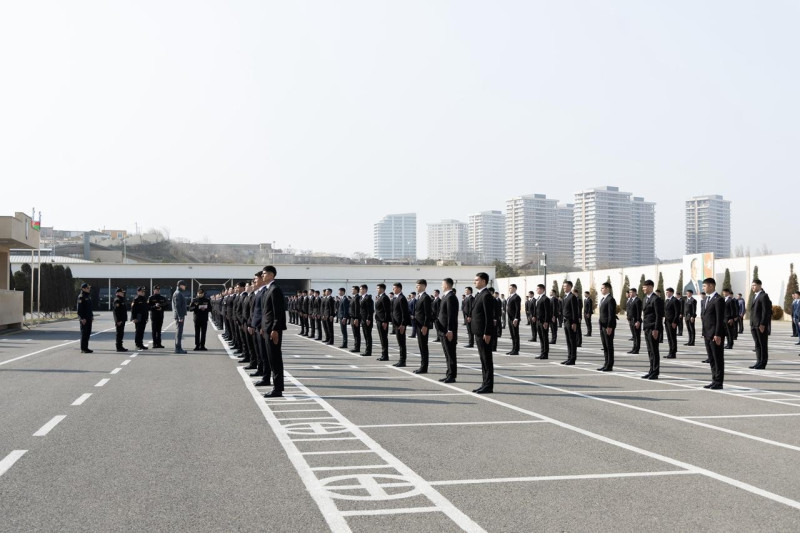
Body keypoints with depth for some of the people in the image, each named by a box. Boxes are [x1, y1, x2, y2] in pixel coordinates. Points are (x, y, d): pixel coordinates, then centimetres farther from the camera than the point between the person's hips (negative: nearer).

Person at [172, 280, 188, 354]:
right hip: (179, 315, -11)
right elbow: (177, 306, -20)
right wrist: (180, 317, -22)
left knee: (178, 331, 13)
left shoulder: (179, 293, 17)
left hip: (180, 315, 11)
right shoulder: (178, 294, -14)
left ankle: (178, 348, 19)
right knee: (179, 331, -9)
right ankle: (178, 348, -8)